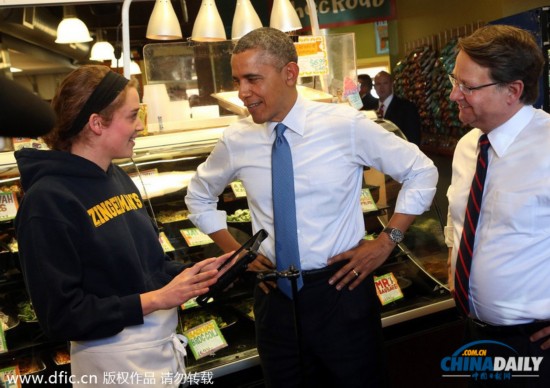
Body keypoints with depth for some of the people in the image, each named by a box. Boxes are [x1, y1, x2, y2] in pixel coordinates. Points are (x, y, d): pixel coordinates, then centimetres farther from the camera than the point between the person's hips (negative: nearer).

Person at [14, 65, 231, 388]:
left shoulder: (120, 179, 5)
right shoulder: (48, 199, -19)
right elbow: (61, 316, -19)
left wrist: (190, 273, -6)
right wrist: (155, 300, -22)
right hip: (114, 360, -7)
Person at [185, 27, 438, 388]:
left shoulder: (346, 125, -11)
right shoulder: (236, 140, -4)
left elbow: (422, 172, -1)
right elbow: (199, 196, 15)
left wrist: (386, 243, -5)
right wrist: (237, 253, 7)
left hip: (341, 287, -2)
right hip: (274, 294, 3)